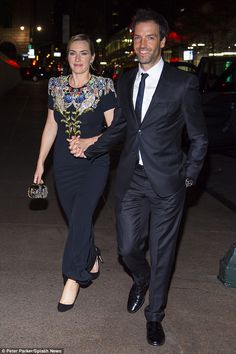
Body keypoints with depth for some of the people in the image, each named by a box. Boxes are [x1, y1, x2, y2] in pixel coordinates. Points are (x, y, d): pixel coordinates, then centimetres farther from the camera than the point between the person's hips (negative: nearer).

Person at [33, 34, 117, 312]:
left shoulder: (103, 87, -5)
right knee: (76, 218, 11)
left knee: (80, 217, -16)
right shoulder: (56, 86, 7)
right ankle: (92, 260, 35)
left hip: (94, 163, -4)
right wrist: (40, 163, 11)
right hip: (64, 164, 4)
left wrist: (89, 142, -20)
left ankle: (72, 278, -8)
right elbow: (51, 126, 12)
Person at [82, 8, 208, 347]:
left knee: (162, 254, 8)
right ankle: (141, 280, 44)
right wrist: (88, 151, 18)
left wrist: (188, 177, -1)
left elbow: (199, 137, -2)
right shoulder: (125, 81, 7)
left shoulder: (183, 83, -9)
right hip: (131, 178, 4)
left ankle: (155, 316, 28)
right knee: (128, 248, 8)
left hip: (166, 182, -4)